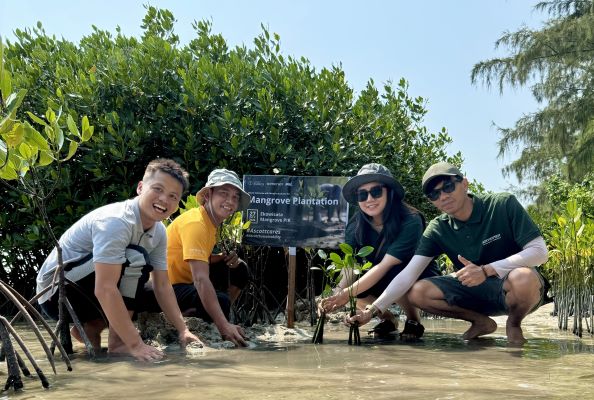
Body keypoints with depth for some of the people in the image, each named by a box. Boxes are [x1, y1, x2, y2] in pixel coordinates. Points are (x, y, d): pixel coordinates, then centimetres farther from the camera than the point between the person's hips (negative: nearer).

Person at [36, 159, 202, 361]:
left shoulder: (158, 231, 0)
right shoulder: (116, 221, -28)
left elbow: (162, 286, 3)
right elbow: (104, 289, -34)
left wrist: (183, 330, -8)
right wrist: (135, 344, -35)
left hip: (85, 297, 9)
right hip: (56, 291, -9)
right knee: (133, 259, -24)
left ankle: (89, 326, 9)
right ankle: (117, 342, -17)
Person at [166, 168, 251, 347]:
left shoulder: (212, 221, 6)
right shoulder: (195, 223, -24)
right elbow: (201, 279, -35)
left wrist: (226, 258, -8)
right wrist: (224, 326, -42)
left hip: (184, 282, 10)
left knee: (238, 269, 6)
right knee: (221, 301, -30)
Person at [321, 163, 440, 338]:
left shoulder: (410, 221, -29)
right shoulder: (355, 225, -14)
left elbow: (385, 266, -35)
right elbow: (349, 269, -22)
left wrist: (348, 293, -44)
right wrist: (336, 296, -42)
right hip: (380, 281, 5)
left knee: (389, 277, -36)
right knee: (350, 283, -23)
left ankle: (413, 320, -7)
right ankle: (387, 318, 4)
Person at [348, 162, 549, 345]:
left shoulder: (503, 205, -17)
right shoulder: (438, 229, -7)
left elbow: (540, 252, -20)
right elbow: (408, 274, -14)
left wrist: (486, 270, -29)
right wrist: (373, 309, -27)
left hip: (515, 289, -4)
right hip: (475, 290, 4)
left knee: (523, 278, -39)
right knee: (417, 293, -16)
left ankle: (514, 324, -4)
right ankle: (481, 322, 6)